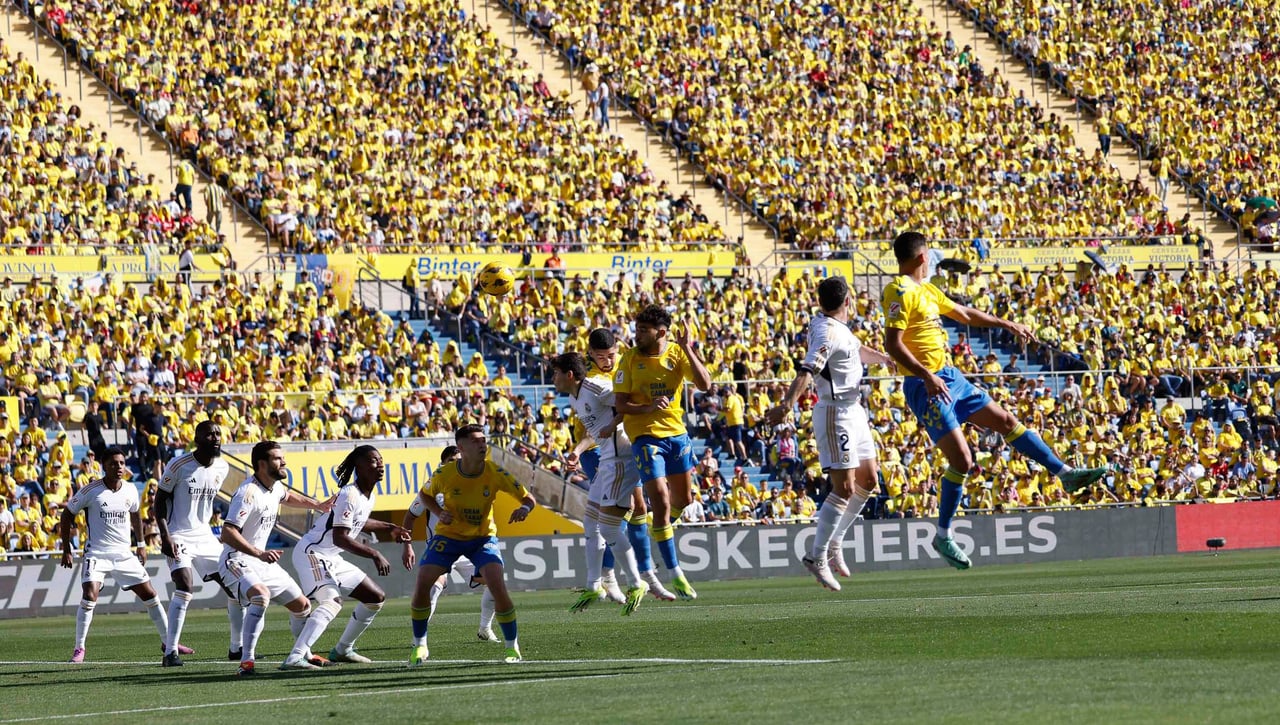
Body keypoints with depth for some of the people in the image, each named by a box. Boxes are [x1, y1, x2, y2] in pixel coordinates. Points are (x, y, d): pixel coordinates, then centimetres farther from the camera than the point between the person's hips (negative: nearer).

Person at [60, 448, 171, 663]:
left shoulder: (130, 490, 1)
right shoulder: (90, 491, -11)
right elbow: (67, 515, -1)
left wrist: (141, 544, 21)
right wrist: (66, 550, -3)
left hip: (124, 554, 4)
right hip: (96, 554, -4)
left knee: (149, 595, 4)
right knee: (89, 597, -21)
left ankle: (167, 642, 17)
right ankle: (79, 648, -9)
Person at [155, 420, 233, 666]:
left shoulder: (222, 468, 4)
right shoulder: (179, 465, -13)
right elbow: (160, 500, -8)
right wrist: (165, 536, -18)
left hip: (204, 535, 7)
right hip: (178, 536, -7)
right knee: (185, 587, -24)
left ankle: (237, 648, 18)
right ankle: (171, 652, -20)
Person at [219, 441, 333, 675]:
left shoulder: (275, 487, 6)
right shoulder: (249, 493, -23)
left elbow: (287, 496, 34)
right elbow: (228, 533, -32)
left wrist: (317, 505, 30)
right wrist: (260, 553, -40)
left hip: (263, 561, 9)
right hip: (237, 561, -9)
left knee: (301, 605, 13)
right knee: (261, 594, -37)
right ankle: (246, 661, -38)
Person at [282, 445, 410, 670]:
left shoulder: (368, 497, 10)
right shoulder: (349, 495, -21)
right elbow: (340, 538, -27)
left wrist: (388, 528, 33)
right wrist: (375, 555, -28)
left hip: (332, 559, 10)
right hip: (312, 552, -10)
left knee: (376, 598, 15)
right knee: (332, 602, -32)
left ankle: (343, 650, 26)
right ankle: (295, 658, -45)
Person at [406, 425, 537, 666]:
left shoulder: (495, 472, -18)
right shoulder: (445, 473, -18)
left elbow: (528, 498, -12)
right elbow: (426, 496, 3)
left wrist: (525, 508, -35)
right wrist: (439, 513, -17)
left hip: (483, 536, -1)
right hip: (448, 536, 1)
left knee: (498, 587, -21)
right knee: (421, 585, -12)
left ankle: (513, 647, -3)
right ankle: (419, 646, 8)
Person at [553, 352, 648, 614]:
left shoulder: (596, 388, -16)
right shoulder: (574, 398, 15)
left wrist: (613, 424, -26)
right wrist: (577, 451, 13)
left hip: (621, 460, -11)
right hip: (607, 462, 11)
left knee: (609, 529, -9)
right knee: (591, 523, 14)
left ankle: (637, 585, 4)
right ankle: (593, 587, 24)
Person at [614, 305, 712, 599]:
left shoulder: (678, 354, -3)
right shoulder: (630, 359, -8)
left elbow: (705, 384, -15)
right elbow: (620, 404, -9)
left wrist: (688, 349, -22)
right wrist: (648, 408, -27)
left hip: (676, 431, 4)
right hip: (645, 434, -4)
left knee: (683, 498, 16)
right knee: (661, 500, -12)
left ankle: (661, 528, 50)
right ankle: (674, 573, -8)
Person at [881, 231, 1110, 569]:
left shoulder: (926, 290, 15)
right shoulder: (899, 292, -14)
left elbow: (964, 313, 29)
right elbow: (893, 343, -22)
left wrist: (1006, 324, 34)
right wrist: (926, 376, -30)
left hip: (950, 377, 10)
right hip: (928, 386, -10)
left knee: (1006, 420, 11)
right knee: (961, 459, -11)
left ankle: (1066, 474, 18)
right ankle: (943, 536, 1)